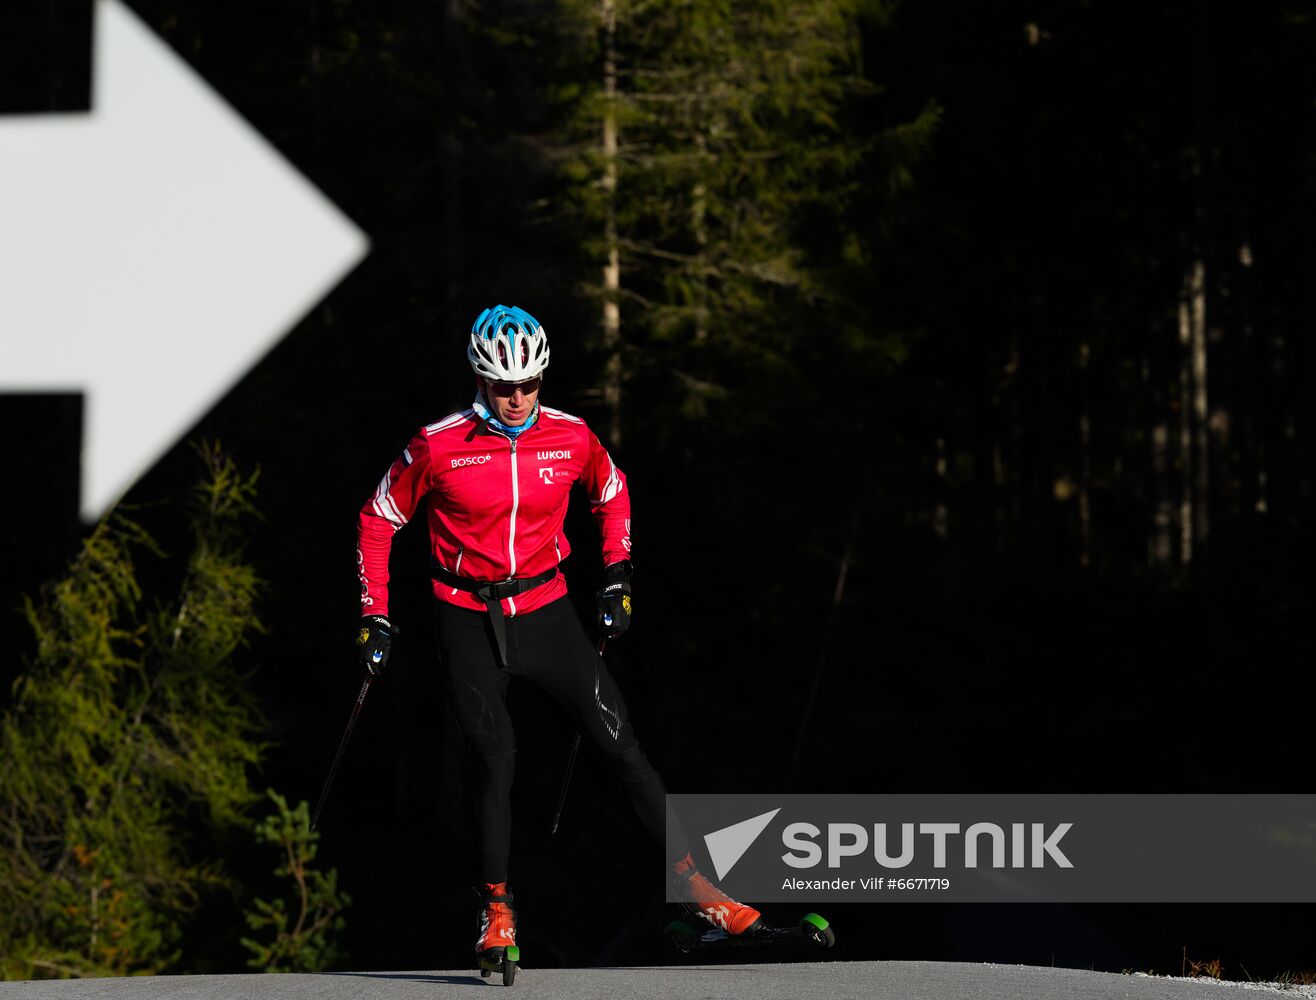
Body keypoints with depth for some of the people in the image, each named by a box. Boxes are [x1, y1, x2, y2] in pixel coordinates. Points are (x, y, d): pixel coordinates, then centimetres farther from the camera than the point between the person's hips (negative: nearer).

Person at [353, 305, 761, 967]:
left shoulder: (571, 438, -4)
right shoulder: (437, 447, -12)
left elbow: (612, 493, 18)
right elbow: (379, 521, 2)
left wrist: (617, 577, 12)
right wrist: (375, 615, 0)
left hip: (546, 612, 2)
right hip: (469, 622, -2)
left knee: (622, 749, -3)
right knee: (496, 763, -12)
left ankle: (693, 887, 2)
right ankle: (496, 913, 3)